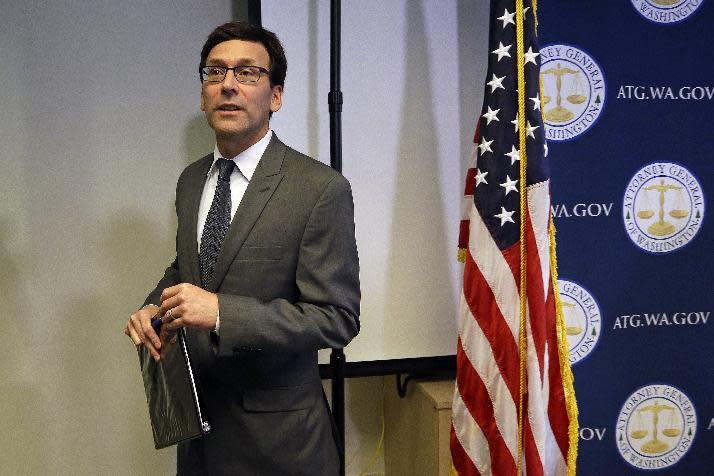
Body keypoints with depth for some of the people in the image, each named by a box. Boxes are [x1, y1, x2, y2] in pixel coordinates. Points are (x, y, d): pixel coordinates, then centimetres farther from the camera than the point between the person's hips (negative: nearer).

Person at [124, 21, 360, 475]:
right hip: (197, 408, 6)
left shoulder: (322, 189, -17)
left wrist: (221, 311, -29)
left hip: (274, 426, -5)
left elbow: (338, 317, -20)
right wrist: (152, 308, -2)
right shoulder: (190, 181, 5)